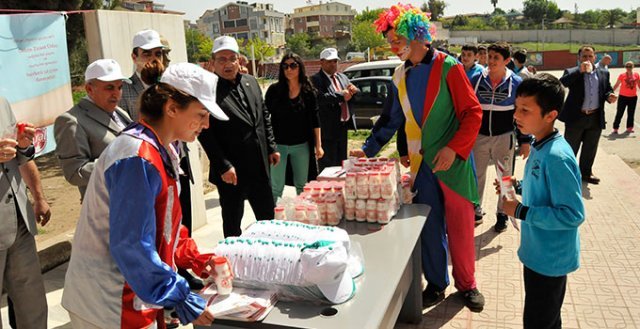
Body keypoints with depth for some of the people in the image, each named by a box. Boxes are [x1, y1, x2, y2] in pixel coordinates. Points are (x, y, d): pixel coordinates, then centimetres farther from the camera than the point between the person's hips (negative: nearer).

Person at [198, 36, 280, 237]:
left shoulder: (251, 82, 8)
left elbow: (265, 116, 16)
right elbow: (205, 133, -16)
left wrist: (272, 147, 12)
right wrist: (223, 166, -18)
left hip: (260, 166, 6)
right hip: (231, 171, -6)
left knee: (267, 215, 19)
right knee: (232, 223, 10)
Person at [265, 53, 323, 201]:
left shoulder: (309, 91, 1)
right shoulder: (274, 90, -3)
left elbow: (315, 120, 5)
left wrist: (318, 145, 3)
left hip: (302, 145, 2)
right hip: (278, 144, -1)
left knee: (302, 186, 13)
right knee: (276, 188, 3)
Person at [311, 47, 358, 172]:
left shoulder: (342, 77, 17)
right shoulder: (316, 79, -8)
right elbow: (320, 98, -25)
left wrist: (353, 91, -7)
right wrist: (341, 95, -23)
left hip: (343, 126, 8)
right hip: (328, 129, -8)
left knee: (341, 165, 17)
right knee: (328, 166, -4)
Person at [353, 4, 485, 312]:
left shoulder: (448, 67, -10)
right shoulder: (400, 76, 5)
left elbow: (473, 112, -11)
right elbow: (392, 120, 13)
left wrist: (454, 148, -21)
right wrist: (368, 149, 7)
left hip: (452, 161, -4)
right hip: (420, 163, 4)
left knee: (460, 227, 7)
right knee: (428, 227, 11)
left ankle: (467, 284, 27)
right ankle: (435, 284, 28)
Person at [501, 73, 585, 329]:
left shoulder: (557, 157, -29)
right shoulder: (540, 145, 1)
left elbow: (573, 214, -28)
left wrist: (520, 211, -25)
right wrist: (518, 186, 1)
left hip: (550, 258, -9)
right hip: (539, 252, 9)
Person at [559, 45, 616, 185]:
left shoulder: (604, 73, 8)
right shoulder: (571, 72, -4)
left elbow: (607, 90, 15)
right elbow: (561, 83, -22)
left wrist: (610, 96, -8)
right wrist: (580, 71, -27)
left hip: (595, 118, 4)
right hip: (576, 117, -4)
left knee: (590, 149, 15)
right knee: (570, 148, 8)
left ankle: (586, 172, 31)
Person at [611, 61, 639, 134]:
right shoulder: (622, 75, -7)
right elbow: (616, 85, -2)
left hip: (633, 97, 3)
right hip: (623, 97, -3)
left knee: (631, 113, 11)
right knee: (619, 113, 0)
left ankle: (629, 128, 22)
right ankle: (615, 129, 5)